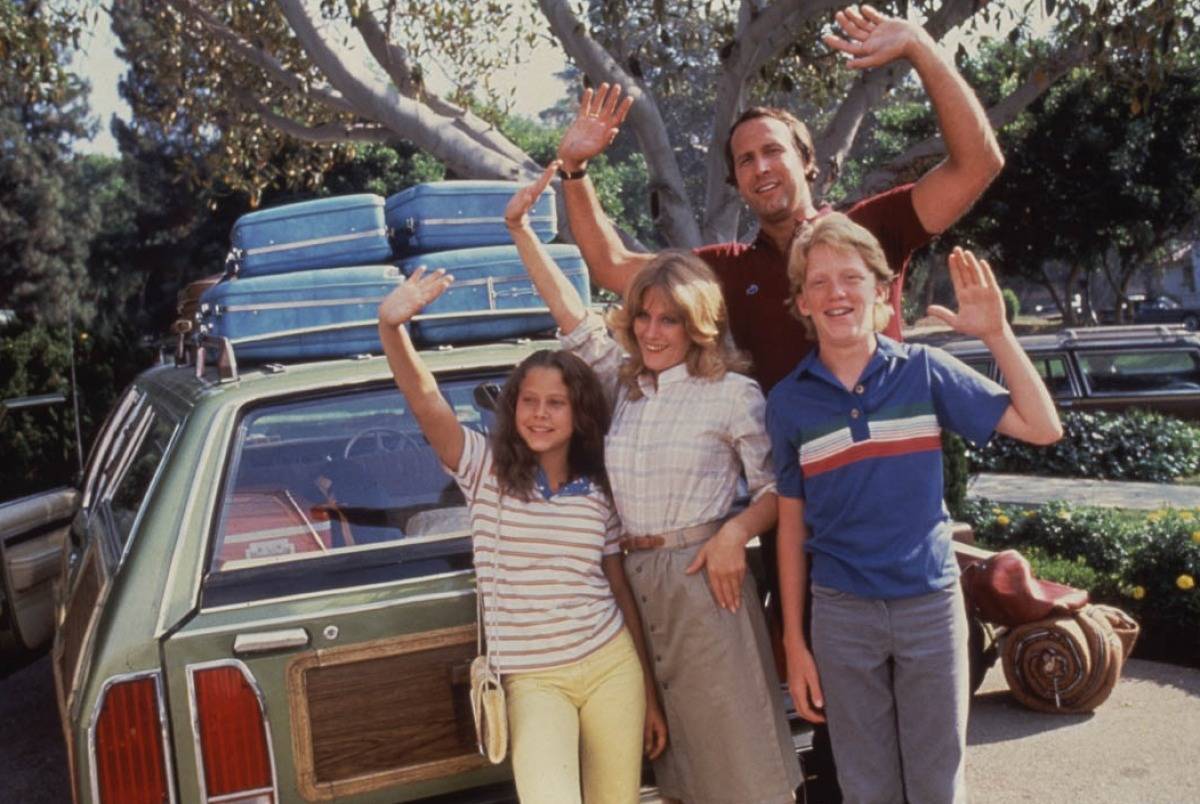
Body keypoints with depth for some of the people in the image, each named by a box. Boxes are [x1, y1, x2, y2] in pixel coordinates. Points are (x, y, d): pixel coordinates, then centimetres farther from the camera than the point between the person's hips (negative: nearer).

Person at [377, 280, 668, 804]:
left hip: (612, 668, 3)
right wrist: (391, 326, -39)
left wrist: (650, 697, 12)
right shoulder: (486, 471, -4)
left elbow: (622, 592, 10)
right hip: (532, 681, -3)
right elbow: (425, 401, -20)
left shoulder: (598, 493, 4)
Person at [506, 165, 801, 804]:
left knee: (732, 739, 1)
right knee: (668, 745, 15)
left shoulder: (733, 394, -5)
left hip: (702, 577, -5)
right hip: (633, 579, 5)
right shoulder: (624, 382, 9)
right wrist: (520, 229, 5)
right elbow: (571, 314, 8)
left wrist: (733, 534, -19)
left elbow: (776, 488, -2)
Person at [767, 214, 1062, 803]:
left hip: (931, 600, 0)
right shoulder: (788, 401, -1)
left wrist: (996, 333, -15)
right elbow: (791, 525, 4)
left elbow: (1043, 428, -7)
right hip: (841, 612, 1)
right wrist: (793, 642, 4)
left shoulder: (925, 370, -4)